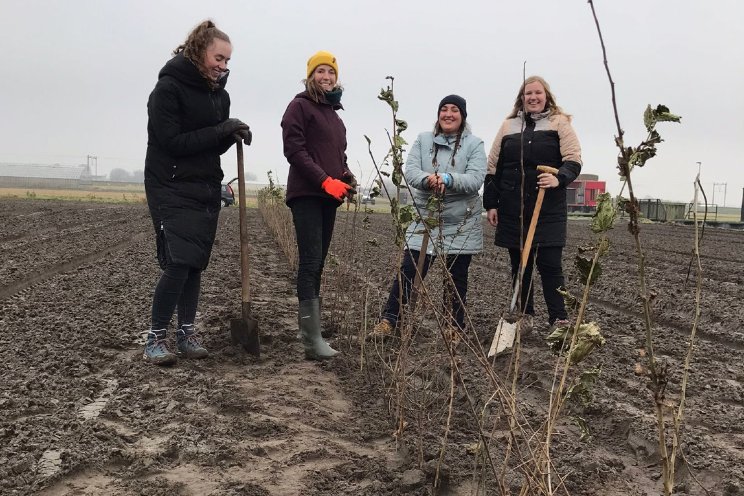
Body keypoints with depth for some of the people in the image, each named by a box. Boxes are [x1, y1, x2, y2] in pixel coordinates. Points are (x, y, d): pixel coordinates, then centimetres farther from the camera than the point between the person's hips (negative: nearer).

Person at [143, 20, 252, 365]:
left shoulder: (219, 93, 10)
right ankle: (155, 337, -3)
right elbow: (169, 141, -18)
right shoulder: (169, 87, -11)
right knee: (178, 262, -14)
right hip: (171, 189, -7)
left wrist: (233, 135, -8)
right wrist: (219, 130, -21)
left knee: (196, 263, 6)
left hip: (206, 189, 7)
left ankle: (187, 334, 14)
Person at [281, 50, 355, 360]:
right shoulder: (300, 106, -1)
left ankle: (308, 329, 13)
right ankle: (313, 340, -17)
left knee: (317, 264, 8)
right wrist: (325, 181, -19)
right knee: (310, 263, -14)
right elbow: (294, 150, -12)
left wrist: (346, 178, 5)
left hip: (328, 197, 8)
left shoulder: (334, 114, 23)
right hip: (306, 195, -8)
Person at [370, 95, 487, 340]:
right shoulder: (423, 140, 8)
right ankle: (388, 321, 4)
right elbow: (410, 170, -5)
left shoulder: (474, 144, 0)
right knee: (408, 271, -2)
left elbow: (475, 179, -13)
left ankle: (455, 328, 20)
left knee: (456, 279, 8)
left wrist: (448, 179, -31)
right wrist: (427, 179, -28)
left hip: (461, 224, -1)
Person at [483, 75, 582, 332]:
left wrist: (559, 178, -24)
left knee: (550, 265, -6)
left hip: (548, 210, -3)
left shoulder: (559, 123, 5)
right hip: (512, 209, 3)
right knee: (519, 265, 8)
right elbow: (493, 166, 13)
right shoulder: (508, 125, 13)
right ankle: (524, 317, 18)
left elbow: (573, 160, -3)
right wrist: (491, 203, 7)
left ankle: (559, 321, -2)